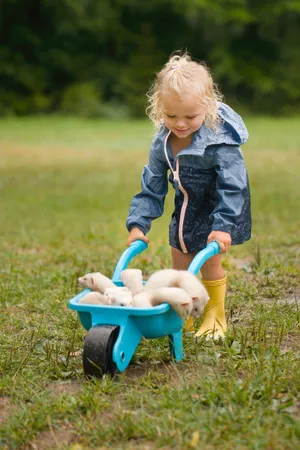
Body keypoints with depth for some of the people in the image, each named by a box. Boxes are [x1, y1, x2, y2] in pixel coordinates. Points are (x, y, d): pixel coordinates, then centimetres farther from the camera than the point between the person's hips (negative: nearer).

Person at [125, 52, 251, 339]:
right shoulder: (162, 143, -15)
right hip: (187, 206, 6)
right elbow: (151, 186, -6)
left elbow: (231, 187, -27)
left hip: (219, 206, -5)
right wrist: (137, 224, -10)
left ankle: (215, 317, 16)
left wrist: (223, 225, -32)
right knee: (179, 255, 8)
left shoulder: (220, 140, -32)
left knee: (209, 258, -5)